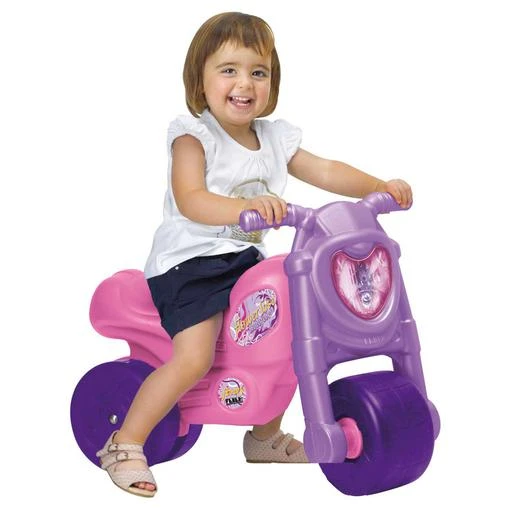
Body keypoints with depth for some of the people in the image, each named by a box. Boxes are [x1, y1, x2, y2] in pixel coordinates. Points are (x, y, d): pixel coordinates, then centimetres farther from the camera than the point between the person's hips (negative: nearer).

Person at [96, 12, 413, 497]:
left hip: (245, 258, 7)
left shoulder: (275, 138, 10)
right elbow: (190, 201, -25)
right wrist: (246, 206, -42)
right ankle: (124, 445, -6)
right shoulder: (194, 135, -11)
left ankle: (265, 436, 26)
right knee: (194, 358, -23)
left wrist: (379, 186, -5)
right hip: (190, 261, -7)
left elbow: (326, 171, 10)